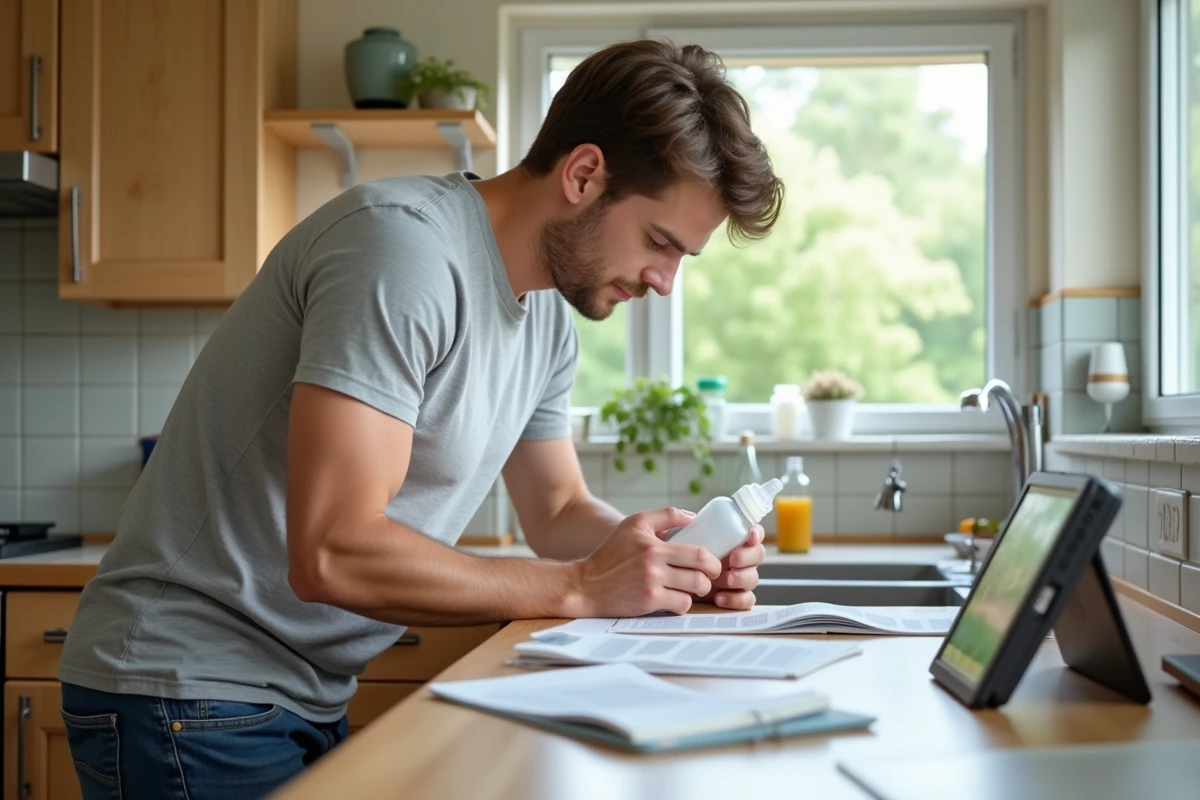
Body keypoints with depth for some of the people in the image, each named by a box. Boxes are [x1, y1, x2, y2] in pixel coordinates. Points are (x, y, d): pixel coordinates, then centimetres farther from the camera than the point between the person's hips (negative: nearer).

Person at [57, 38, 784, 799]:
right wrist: (581, 588, -22)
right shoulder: (404, 244, -24)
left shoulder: (549, 314, 4)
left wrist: (673, 554, -5)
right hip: (194, 697, -8)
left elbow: (560, 511, 14)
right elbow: (332, 553, -29)